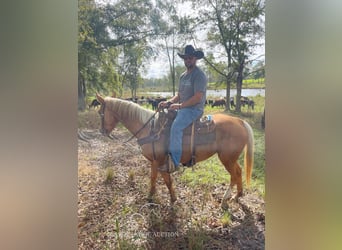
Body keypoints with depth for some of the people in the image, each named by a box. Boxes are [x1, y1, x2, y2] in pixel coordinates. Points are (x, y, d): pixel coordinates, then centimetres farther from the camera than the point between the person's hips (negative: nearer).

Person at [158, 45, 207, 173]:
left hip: (194, 109, -10)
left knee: (176, 126, -31)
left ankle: (173, 162, -31)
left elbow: (197, 97, -18)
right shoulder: (183, 76, 18)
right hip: (183, 108, 10)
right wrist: (169, 102, 3)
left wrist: (180, 105, -19)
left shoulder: (199, 75, -10)